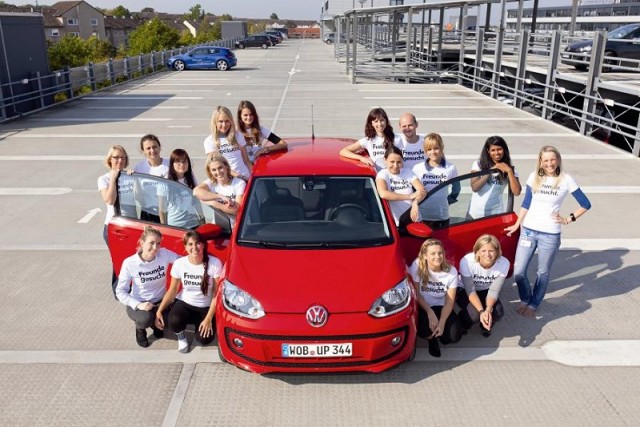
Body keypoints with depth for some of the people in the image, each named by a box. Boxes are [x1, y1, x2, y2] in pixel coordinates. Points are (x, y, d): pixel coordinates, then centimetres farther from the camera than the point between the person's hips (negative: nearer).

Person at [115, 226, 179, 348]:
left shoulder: (164, 254, -14)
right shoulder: (129, 263, -18)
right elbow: (120, 292, -13)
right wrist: (138, 305, -26)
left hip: (160, 302, 3)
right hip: (138, 304, -3)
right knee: (146, 319, -35)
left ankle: (155, 323, 15)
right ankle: (140, 329, 7)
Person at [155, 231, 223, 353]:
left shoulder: (215, 263, -19)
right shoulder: (179, 263, -12)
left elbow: (217, 294, -13)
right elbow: (172, 290, -1)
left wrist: (208, 319, -18)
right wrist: (159, 311, -12)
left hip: (206, 307, -1)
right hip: (184, 303, 1)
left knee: (204, 339, -19)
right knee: (174, 321, -31)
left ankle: (199, 323, 18)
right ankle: (181, 337, 7)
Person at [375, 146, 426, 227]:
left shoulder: (407, 172, 7)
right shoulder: (383, 174, -6)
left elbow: (422, 191, 0)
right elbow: (383, 194, -25)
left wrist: (415, 202, -23)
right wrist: (410, 196, -19)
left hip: (415, 220, 4)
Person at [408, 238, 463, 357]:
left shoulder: (451, 271, -13)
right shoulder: (417, 266, -18)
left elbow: (449, 302, -10)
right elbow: (416, 294, -11)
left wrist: (442, 323, -23)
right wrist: (430, 313, -22)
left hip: (441, 307, 2)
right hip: (422, 307, -2)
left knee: (454, 335, -23)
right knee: (425, 330, -33)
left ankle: (435, 333, 14)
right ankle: (431, 337, 7)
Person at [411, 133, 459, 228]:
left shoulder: (450, 168, 0)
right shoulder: (417, 168, -3)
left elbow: (456, 189, 14)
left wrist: (448, 201, 5)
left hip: (442, 217, 1)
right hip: (421, 217, -1)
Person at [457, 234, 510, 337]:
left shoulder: (504, 263, -26)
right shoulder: (467, 261, -34)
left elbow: (494, 290, -21)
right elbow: (470, 291, -26)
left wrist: (488, 309, -40)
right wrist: (481, 311, -40)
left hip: (485, 291, 3)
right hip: (465, 291, -2)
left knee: (498, 312, -25)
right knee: (474, 314, -29)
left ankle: (486, 325, 12)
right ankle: (463, 321, 8)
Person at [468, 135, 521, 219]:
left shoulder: (509, 168, 3)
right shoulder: (478, 164, 0)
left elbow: (517, 192, -9)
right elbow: (474, 187, -13)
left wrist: (509, 171, -14)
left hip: (496, 213, 0)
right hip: (475, 213, 0)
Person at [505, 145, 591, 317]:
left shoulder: (566, 180, -6)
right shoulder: (534, 177, 1)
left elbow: (586, 204, 3)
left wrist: (568, 219, -4)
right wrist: (517, 224, 12)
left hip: (550, 234, -2)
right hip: (528, 230, 2)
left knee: (543, 273, 10)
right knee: (518, 271, 1)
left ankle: (533, 305, 31)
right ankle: (525, 299, 28)